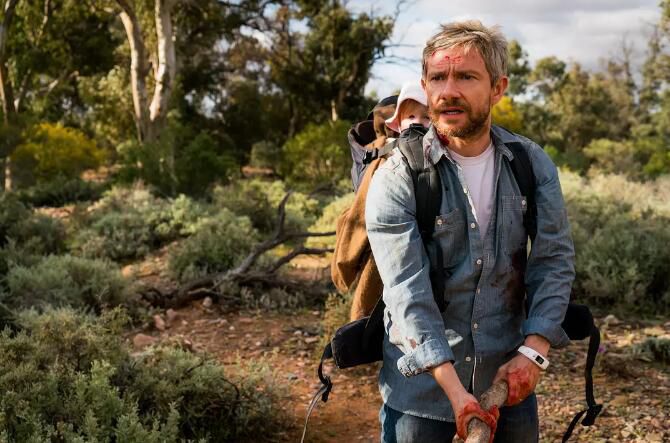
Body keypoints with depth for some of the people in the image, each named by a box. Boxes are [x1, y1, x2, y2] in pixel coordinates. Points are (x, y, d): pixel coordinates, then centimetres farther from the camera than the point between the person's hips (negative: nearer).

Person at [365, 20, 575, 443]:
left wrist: (533, 349, -17)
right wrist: (454, 390, -26)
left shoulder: (533, 164, -2)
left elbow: (555, 258, -3)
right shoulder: (396, 179, -13)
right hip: (421, 383, -3)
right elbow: (408, 291, -19)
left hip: (508, 377, 3)